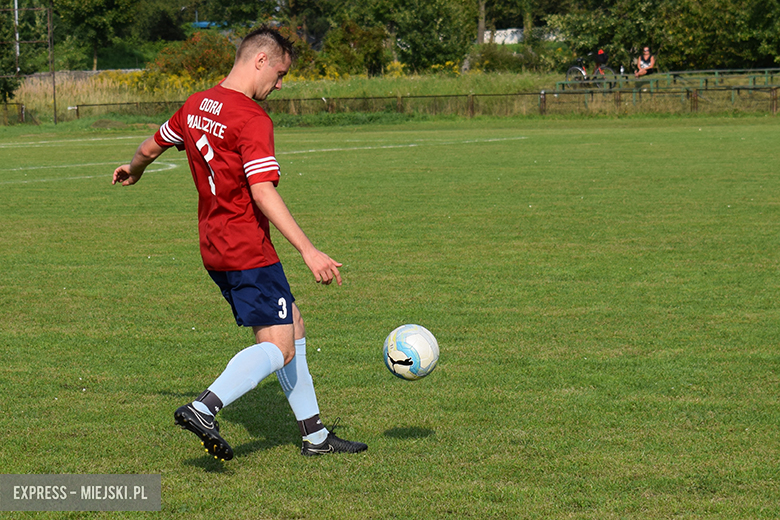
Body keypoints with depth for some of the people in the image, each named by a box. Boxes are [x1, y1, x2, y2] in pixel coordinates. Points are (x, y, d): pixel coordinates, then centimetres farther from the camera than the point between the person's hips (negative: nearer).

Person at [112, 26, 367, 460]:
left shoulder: (195, 106, 10)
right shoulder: (252, 119, -17)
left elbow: (152, 147, 26)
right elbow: (263, 193, -26)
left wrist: (133, 170, 49)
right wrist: (309, 251, -28)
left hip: (215, 248, 9)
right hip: (249, 250, -9)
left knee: (292, 328, 15)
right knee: (278, 348, -10)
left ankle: (315, 435, 17)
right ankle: (204, 409, -25)